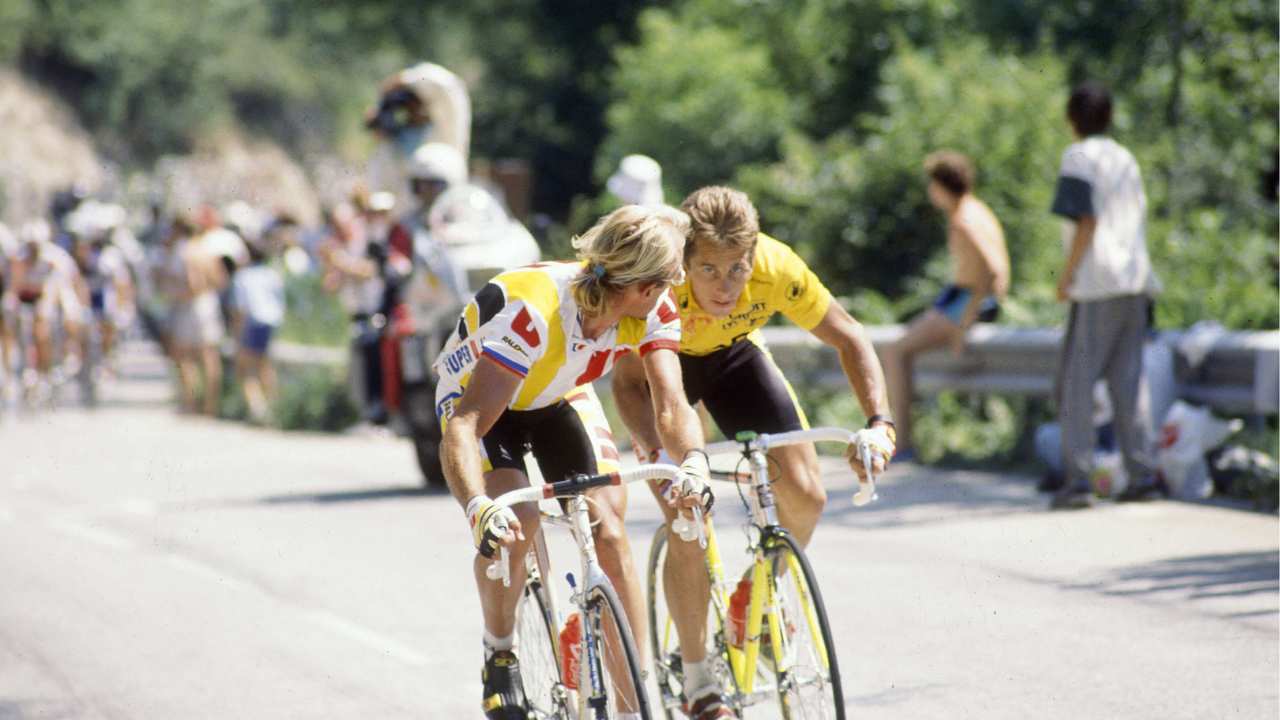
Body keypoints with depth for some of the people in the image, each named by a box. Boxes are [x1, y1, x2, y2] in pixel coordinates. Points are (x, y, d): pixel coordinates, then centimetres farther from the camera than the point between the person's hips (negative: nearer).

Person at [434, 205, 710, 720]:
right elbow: (465, 426, -48)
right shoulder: (532, 310, -42)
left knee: (609, 534, -14)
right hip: (478, 393, -4)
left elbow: (671, 406, -33)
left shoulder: (652, 311, -26)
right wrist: (478, 508, -65)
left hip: (560, 398, 4)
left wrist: (694, 462, -56)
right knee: (513, 524, -28)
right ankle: (499, 656, -1)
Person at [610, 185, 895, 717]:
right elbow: (627, 382, -33)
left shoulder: (777, 269, -33)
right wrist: (656, 452, -51)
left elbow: (849, 338, -21)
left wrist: (880, 423, -34)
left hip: (734, 352, 3)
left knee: (805, 495, -10)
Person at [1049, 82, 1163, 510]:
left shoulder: (1078, 158, -6)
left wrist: (1068, 273, -9)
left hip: (1097, 285, -7)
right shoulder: (1125, 159, 16)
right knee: (1125, 382, 10)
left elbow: (1087, 221, -14)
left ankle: (1078, 480, -11)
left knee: (1076, 383, -4)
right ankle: (1141, 472, 5)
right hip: (1135, 281, 7)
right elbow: (1138, 220, 17)